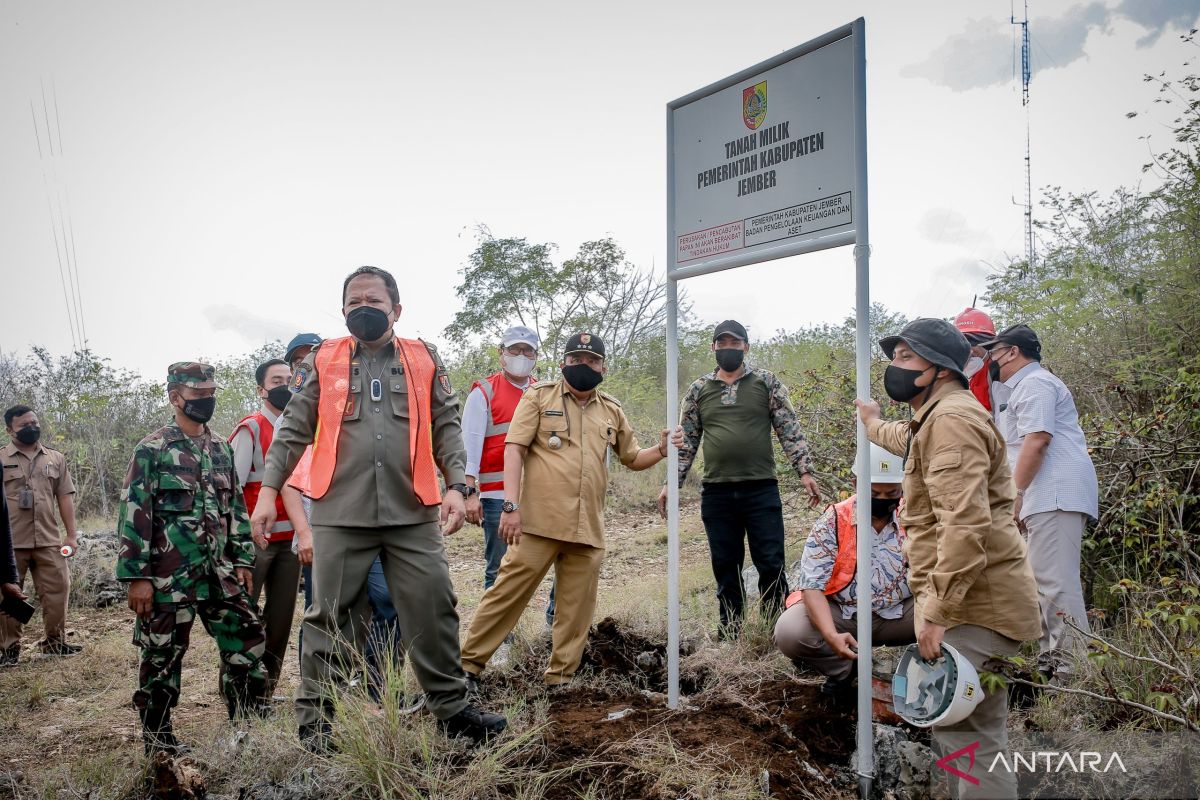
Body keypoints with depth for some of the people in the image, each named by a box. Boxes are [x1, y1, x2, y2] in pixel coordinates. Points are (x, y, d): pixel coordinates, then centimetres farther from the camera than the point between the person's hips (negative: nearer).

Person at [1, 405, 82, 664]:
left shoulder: (56, 458, 9)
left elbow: (65, 497, 8)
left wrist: (72, 535, 3)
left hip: (48, 540, 2)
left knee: (57, 588, 4)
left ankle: (55, 641, 18)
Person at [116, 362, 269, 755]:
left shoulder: (222, 449, 12)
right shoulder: (152, 449, -6)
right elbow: (134, 515, -9)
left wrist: (243, 561, 10)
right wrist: (137, 576, -14)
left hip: (220, 571, 6)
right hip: (169, 574, -5)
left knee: (248, 642, 4)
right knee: (162, 657, 5)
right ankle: (158, 740, 20)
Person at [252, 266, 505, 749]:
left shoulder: (425, 360, 9)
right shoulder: (322, 361, 8)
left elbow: (446, 428, 7)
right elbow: (294, 431, 8)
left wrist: (456, 485, -5)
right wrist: (268, 490, 1)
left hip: (414, 513, 1)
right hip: (340, 514, 0)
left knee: (433, 610, 4)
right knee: (327, 617, 6)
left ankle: (451, 708, 18)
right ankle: (314, 718, 21)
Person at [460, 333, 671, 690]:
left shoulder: (612, 410, 17)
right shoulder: (539, 396, 4)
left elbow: (632, 457, 25)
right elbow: (514, 449, -4)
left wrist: (661, 451, 3)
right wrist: (511, 505, -14)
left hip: (588, 528, 5)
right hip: (539, 523, -4)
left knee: (577, 610, 7)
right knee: (507, 593, -3)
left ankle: (560, 680, 19)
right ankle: (470, 665, 10)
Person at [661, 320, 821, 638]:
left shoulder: (766, 382, 5)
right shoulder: (698, 390, 11)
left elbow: (790, 430, 2)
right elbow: (686, 441, 12)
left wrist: (805, 471, -9)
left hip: (761, 489, -2)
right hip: (716, 493, 2)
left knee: (771, 565, -2)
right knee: (725, 568, 8)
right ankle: (729, 635, 19)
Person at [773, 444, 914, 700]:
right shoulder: (832, 522, -12)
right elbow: (813, 585, -17)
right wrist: (832, 635, -34)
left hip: (899, 613, 2)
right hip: (841, 614, -1)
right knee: (789, 633, -29)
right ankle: (843, 669, 1)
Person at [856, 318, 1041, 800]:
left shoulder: (951, 418, -16)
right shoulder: (932, 420, 19)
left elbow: (965, 523, -26)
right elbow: (907, 441, 47)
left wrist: (938, 610, -26)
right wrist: (873, 424, 64)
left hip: (973, 603, -11)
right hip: (967, 599, 11)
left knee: (968, 735, -9)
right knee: (957, 727, 17)